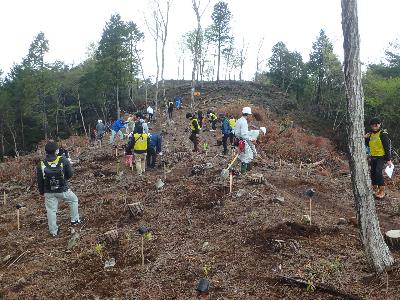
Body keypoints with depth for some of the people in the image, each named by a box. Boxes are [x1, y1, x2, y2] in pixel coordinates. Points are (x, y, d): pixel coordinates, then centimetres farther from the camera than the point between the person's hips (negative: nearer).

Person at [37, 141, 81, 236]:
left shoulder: (41, 165, -8)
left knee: (51, 210, 14)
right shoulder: (63, 160, -15)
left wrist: (41, 192, 16)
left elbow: (40, 181, 1)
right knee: (73, 200, 25)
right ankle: (74, 220, 28)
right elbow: (70, 174, -8)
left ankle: (54, 231, 21)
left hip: (49, 192, 2)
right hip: (63, 190, -1)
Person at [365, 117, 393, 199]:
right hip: (373, 157, 7)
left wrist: (388, 159, -16)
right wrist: (366, 138, 0)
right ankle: (375, 189, 24)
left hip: (381, 157, -7)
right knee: (373, 173, 10)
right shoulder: (371, 134, 9)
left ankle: (382, 191, -10)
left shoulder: (383, 134, -12)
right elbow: (368, 144, 20)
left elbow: (387, 147, -13)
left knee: (378, 172, -19)